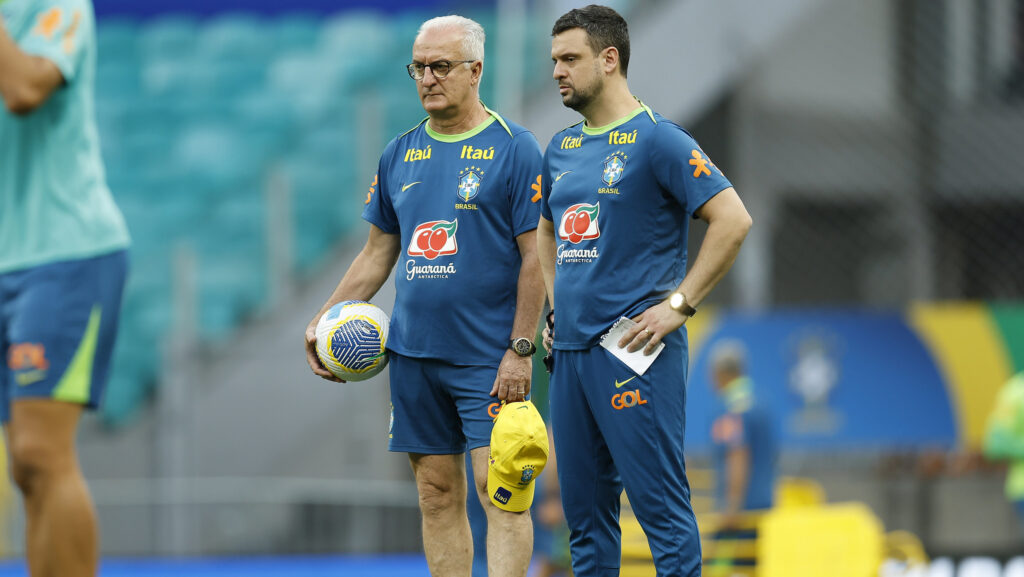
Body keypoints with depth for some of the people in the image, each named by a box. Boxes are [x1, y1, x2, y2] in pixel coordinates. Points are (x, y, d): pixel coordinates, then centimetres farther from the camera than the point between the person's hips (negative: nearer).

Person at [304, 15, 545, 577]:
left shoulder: (513, 148, -4)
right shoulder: (400, 155, 12)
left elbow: (534, 256, -8)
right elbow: (378, 252, 19)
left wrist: (520, 349, -14)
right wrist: (323, 321, 10)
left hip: (488, 358, -6)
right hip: (413, 355, 6)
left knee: (498, 491, -11)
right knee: (437, 496, 7)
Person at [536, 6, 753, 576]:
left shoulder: (657, 139, -7)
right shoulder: (562, 148, 15)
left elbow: (733, 220, -13)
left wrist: (679, 304, -15)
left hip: (631, 352, -8)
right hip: (570, 352, 8)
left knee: (660, 503, -8)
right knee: (584, 506, 10)